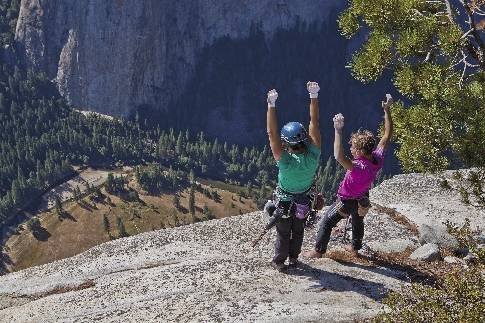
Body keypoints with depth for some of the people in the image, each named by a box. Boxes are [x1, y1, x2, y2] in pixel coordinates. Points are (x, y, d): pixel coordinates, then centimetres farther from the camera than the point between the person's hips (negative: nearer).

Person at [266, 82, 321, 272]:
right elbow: (314, 123, -28)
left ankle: (279, 261, 34)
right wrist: (314, 97, -27)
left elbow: (272, 133, -41)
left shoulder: (286, 161, -38)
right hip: (304, 202, 3)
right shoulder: (312, 157, -29)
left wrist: (271, 105, -43)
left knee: (283, 233, 18)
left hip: (285, 202, -3)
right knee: (298, 231, 25)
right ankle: (294, 258, 43)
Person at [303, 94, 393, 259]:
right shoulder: (378, 158, -24)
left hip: (347, 201, -7)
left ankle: (318, 251, 29)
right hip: (362, 200, 7)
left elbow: (339, 157, -62)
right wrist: (387, 111, -10)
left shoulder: (360, 167, -45)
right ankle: (355, 248, 52)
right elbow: (387, 136, -11)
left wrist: (338, 131, -69)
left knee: (327, 222, 14)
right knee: (358, 222, 32)